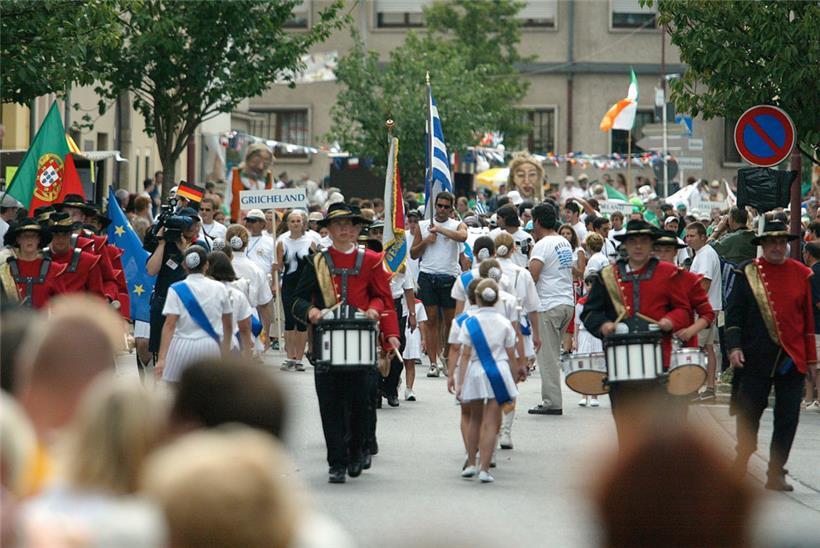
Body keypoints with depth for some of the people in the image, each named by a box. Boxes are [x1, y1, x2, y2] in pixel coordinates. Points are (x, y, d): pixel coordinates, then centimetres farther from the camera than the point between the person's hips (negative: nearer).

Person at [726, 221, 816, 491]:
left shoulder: (801, 274, 8)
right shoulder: (748, 273, 2)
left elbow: (808, 317, 12)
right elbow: (734, 313, 2)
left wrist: (811, 358, 11)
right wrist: (734, 347, -10)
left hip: (792, 359, 2)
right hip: (756, 358, -2)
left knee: (787, 418, 1)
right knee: (749, 414, 3)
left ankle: (776, 474, 9)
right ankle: (740, 467, 18)